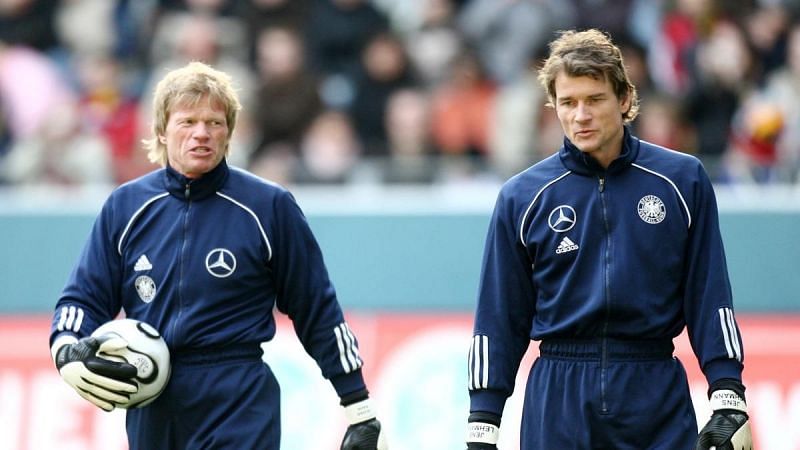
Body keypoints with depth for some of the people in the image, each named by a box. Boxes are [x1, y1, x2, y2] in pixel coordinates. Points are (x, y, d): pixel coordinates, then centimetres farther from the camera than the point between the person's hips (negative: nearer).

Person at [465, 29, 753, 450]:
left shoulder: (682, 180, 3)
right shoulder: (521, 197, 4)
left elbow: (710, 298, 3)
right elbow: (500, 319, 6)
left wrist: (728, 399, -5)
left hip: (657, 399, 0)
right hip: (558, 404, 1)